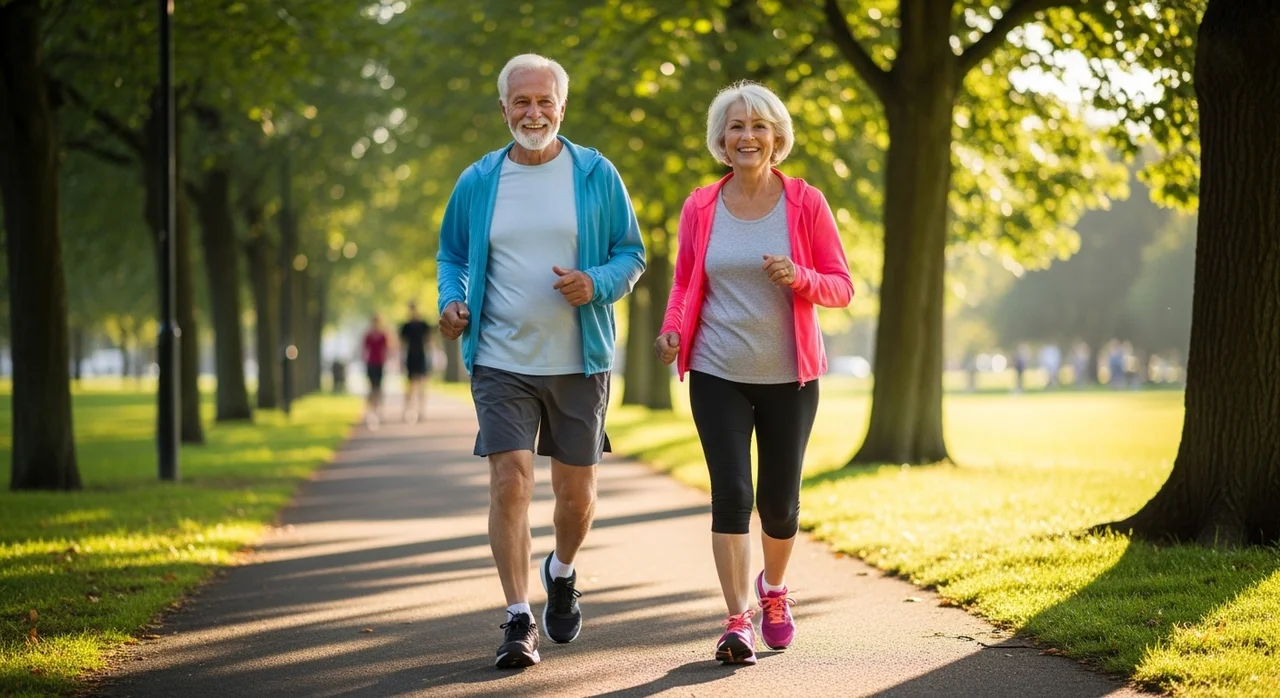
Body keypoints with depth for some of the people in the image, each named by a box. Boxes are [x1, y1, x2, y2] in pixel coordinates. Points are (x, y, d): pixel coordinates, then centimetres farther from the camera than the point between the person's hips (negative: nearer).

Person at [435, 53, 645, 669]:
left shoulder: (596, 175, 2)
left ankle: (562, 573, 40)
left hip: (578, 362, 0)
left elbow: (632, 254, 6)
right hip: (501, 362, 0)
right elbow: (452, 255, 17)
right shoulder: (477, 183, 4)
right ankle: (518, 620, -5)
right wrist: (451, 302, -3)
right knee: (510, 481, -12)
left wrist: (596, 283, -15)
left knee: (576, 494, 8)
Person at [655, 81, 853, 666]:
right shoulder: (700, 208, 2)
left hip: (789, 377, 0)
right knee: (731, 494, -11)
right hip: (717, 375, 0)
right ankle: (738, 622, -5)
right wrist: (672, 328, -8)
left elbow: (841, 287, 0)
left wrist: (799, 278, -20)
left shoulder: (806, 203, -2)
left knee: (779, 501, 9)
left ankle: (773, 587, 39)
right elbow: (684, 283, 12)